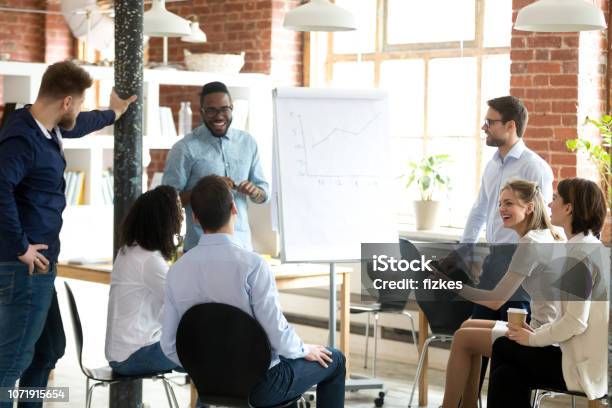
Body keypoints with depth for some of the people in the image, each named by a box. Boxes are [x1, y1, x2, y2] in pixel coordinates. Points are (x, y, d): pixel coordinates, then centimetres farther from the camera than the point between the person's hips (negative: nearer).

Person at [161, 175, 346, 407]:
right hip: (260, 387, -5)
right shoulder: (251, 265, -25)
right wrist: (304, 350, -1)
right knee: (334, 360, 21)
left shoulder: (176, 271, -9)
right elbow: (277, 335, -23)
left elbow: (170, 347, -4)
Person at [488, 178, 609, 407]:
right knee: (507, 374, 8)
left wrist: (533, 339, -8)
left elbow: (576, 322, -21)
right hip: (596, 361, 8)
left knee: (503, 347, 5)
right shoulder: (592, 248, 14)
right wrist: (538, 332, 7)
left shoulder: (581, 253, -17)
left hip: (585, 368, -8)